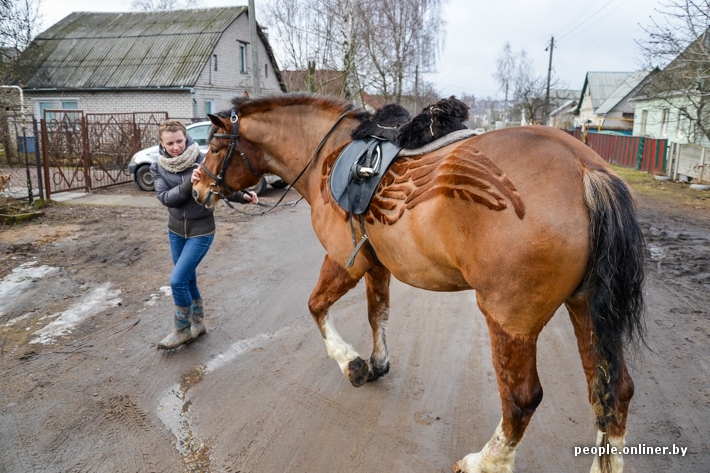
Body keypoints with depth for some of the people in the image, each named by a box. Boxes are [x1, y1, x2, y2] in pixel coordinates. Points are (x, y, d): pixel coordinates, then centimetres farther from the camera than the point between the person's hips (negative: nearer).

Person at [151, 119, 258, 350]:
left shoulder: (201, 161, -15)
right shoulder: (158, 167, -5)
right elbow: (166, 198, -17)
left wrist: (242, 196, -36)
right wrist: (189, 183, -33)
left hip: (201, 231, -4)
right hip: (175, 230, 5)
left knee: (178, 280, -8)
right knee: (188, 279, 16)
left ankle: (183, 329, 14)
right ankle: (197, 323, 36)